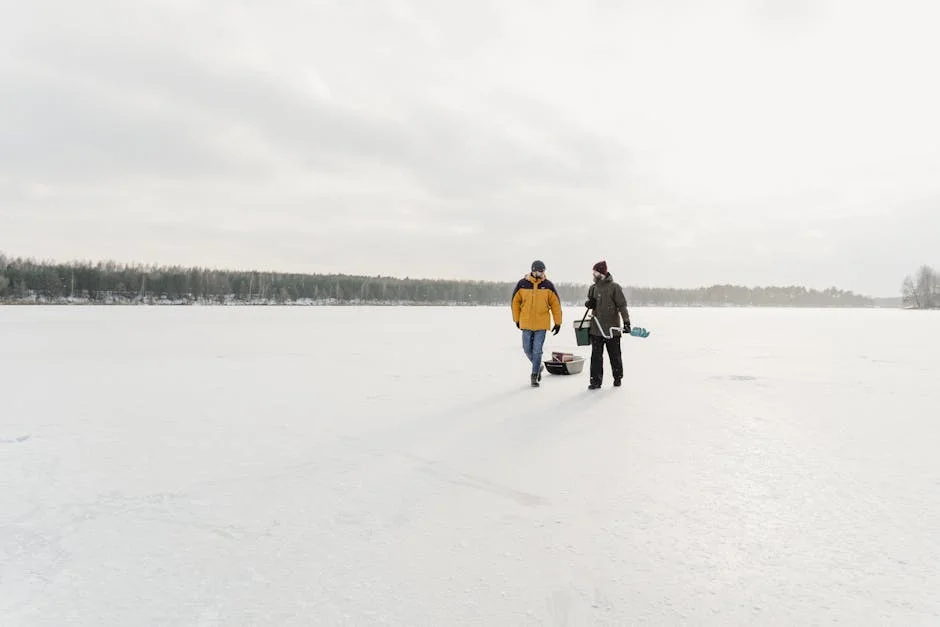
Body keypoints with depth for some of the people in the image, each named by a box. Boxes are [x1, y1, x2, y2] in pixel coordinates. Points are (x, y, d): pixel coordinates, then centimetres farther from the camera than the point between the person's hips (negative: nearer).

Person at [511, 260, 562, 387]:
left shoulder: (548, 285, -3)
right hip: (526, 323, 1)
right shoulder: (522, 284, -3)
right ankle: (538, 366, 35)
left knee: (537, 351, -1)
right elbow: (515, 302, 7)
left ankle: (534, 376, 10)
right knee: (527, 349, 9)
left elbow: (556, 304, 1)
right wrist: (517, 319, 9)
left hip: (542, 324, -1)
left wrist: (558, 323, 0)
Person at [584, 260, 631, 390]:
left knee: (615, 355, 10)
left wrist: (626, 321, -19)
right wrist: (588, 303, -3)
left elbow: (622, 305, -10)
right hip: (596, 328, 4)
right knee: (596, 356, 2)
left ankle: (618, 378, 26)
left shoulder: (614, 287, -8)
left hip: (612, 329, -4)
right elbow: (589, 302, 22)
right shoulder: (593, 288, 9)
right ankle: (596, 380, 7)